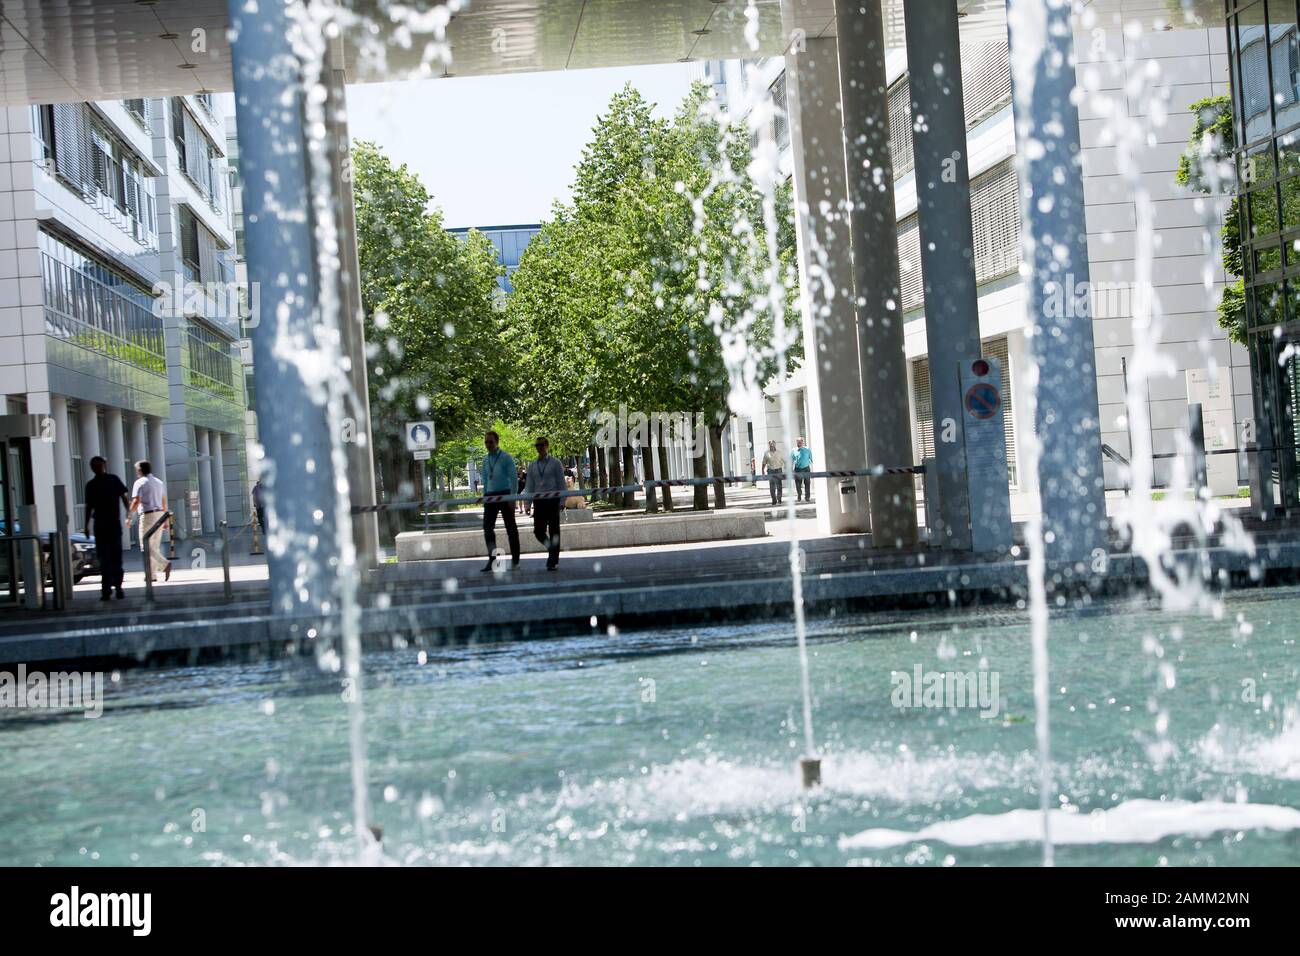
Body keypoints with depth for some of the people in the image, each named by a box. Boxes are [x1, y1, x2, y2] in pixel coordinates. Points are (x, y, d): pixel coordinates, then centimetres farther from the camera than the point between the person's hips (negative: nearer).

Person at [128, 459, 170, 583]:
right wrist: (165, 519, 21)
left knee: (146, 547, -7)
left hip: (148, 515, -7)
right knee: (154, 546, 10)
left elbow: (136, 502, -15)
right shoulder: (159, 482, 17)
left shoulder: (140, 482, -6)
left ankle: (165, 564, -24)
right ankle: (151, 574, 10)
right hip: (160, 514, 7)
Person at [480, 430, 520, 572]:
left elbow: (514, 478, -8)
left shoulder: (506, 458, -5)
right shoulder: (486, 460, 12)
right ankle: (491, 559, -9)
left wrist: (513, 497, -15)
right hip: (490, 496, 5)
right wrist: (484, 496, 13)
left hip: (505, 495, -5)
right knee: (487, 527, -8)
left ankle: (515, 560, 11)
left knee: (511, 528, 3)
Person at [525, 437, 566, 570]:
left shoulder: (555, 463, 3)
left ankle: (552, 562, 3)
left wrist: (561, 502, -7)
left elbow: (561, 483, 1)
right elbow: (529, 486, 12)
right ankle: (552, 548, 25)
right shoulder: (532, 466, 13)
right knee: (538, 532, -3)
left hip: (553, 500, -3)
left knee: (553, 532, -2)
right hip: (539, 502, 3)